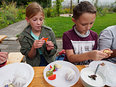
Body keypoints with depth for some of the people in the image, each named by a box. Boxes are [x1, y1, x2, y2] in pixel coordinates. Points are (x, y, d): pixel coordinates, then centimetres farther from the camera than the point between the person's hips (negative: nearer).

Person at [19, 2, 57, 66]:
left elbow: (53, 52, -1)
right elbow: (29, 57, -6)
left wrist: (49, 49, -23)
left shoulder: (49, 31, -9)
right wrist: (33, 48, -25)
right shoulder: (23, 36, -10)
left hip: (49, 62, 1)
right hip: (34, 65, 0)